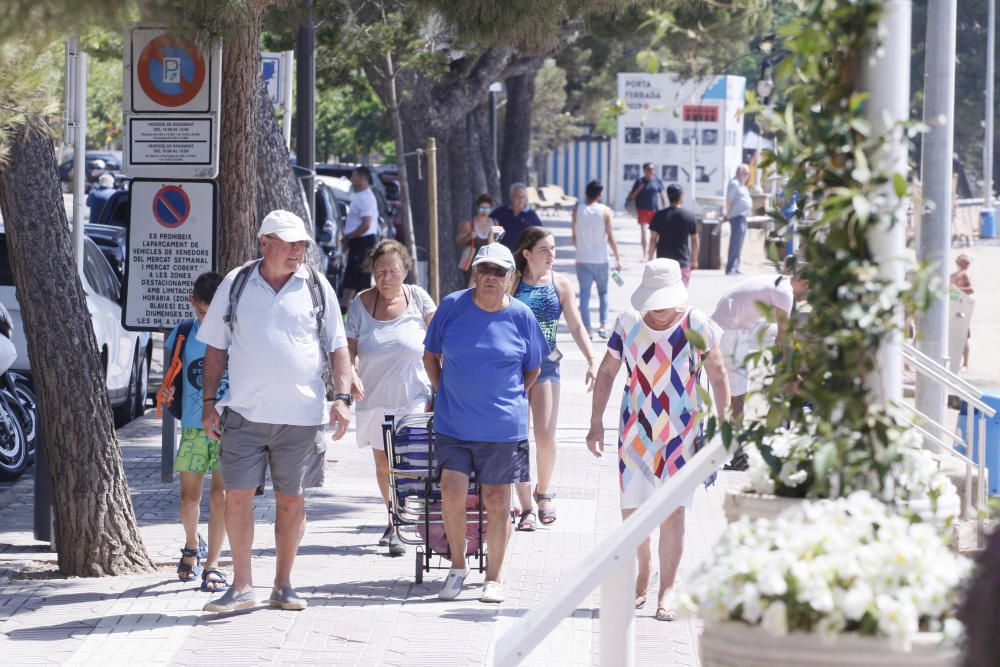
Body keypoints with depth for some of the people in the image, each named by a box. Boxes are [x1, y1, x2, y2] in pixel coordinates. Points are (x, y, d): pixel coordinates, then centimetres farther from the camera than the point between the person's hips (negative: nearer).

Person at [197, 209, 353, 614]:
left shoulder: (316, 287, 6)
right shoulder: (236, 285, 5)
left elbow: (337, 347, 9)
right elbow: (216, 348, 10)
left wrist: (343, 397, -3)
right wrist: (209, 403, 5)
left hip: (301, 414, 0)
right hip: (245, 412, 0)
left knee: (291, 500, 6)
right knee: (237, 497, -3)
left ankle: (283, 586, 16)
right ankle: (241, 586, 5)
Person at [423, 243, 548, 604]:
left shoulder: (521, 316, -2)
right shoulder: (452, 306, -1)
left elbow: (532, 370, 11)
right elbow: (430, 356, 12)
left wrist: (509, 398, 5)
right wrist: (445, 393, 5)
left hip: (503, 425, 0)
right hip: (453, 422, 0)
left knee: (497, 501, 5)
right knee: (452, 493, -9)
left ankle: (494, 578, 18)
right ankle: (457, 567, 12)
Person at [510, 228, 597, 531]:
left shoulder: (560, 284, 4)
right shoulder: (514, 281, 2)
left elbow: (576, 327, 5)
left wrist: (592, 361, -5)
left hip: (546, 365, 0)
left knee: (545, 436, -9)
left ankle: (543, 492, 18)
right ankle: (526, 508, 5)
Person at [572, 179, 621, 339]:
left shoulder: (577, 210, -2)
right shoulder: (605, 211, -6)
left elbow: (574, 237, 3)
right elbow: (611, 237, -8)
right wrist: (617, 258, 0)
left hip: (583, 259, 1)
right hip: (600, 259, 0)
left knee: (584, 294, 5)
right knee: (603, 292, 13)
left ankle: (587, 328, 0)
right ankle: (603, 325, 0)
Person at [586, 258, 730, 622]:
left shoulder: (697, 326, -8)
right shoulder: (628, 323, -2)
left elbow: (718, 376, 1)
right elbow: (607, 371, 7)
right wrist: (596, 423, 5)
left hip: (680, 433, -2)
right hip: (636, 431, 2)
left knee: (673, 513, -5)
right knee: (630, 510, 5)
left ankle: (665, 594, 1)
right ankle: (643, 573, 31)